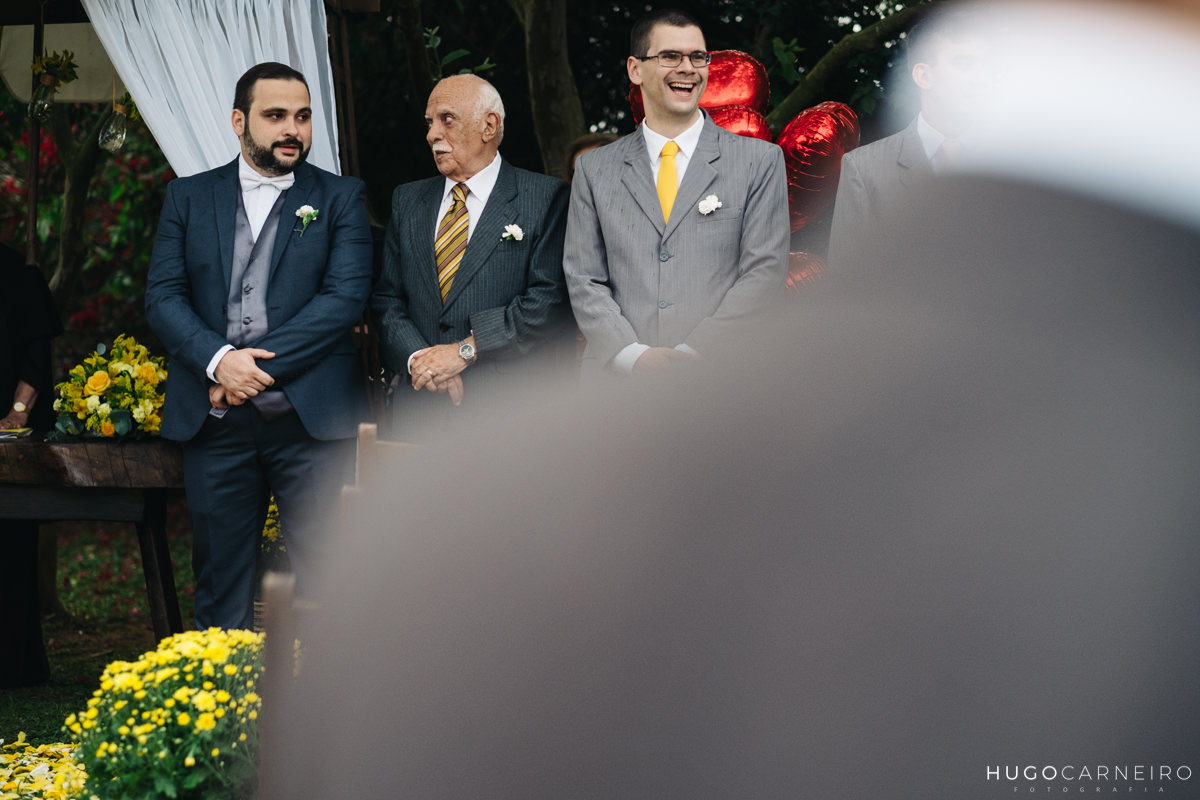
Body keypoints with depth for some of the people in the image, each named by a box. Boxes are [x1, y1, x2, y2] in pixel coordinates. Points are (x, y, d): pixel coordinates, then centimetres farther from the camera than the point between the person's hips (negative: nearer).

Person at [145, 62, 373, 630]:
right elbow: (162, 295, 4)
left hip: (310, 415, -2)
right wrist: (218, 360, -14)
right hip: (214, 418, 2)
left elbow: (346, 296, -6)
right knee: (219, 591, 6)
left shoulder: (340, 198, 6)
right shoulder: (188, 197, 12)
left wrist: (261, 365, -14)